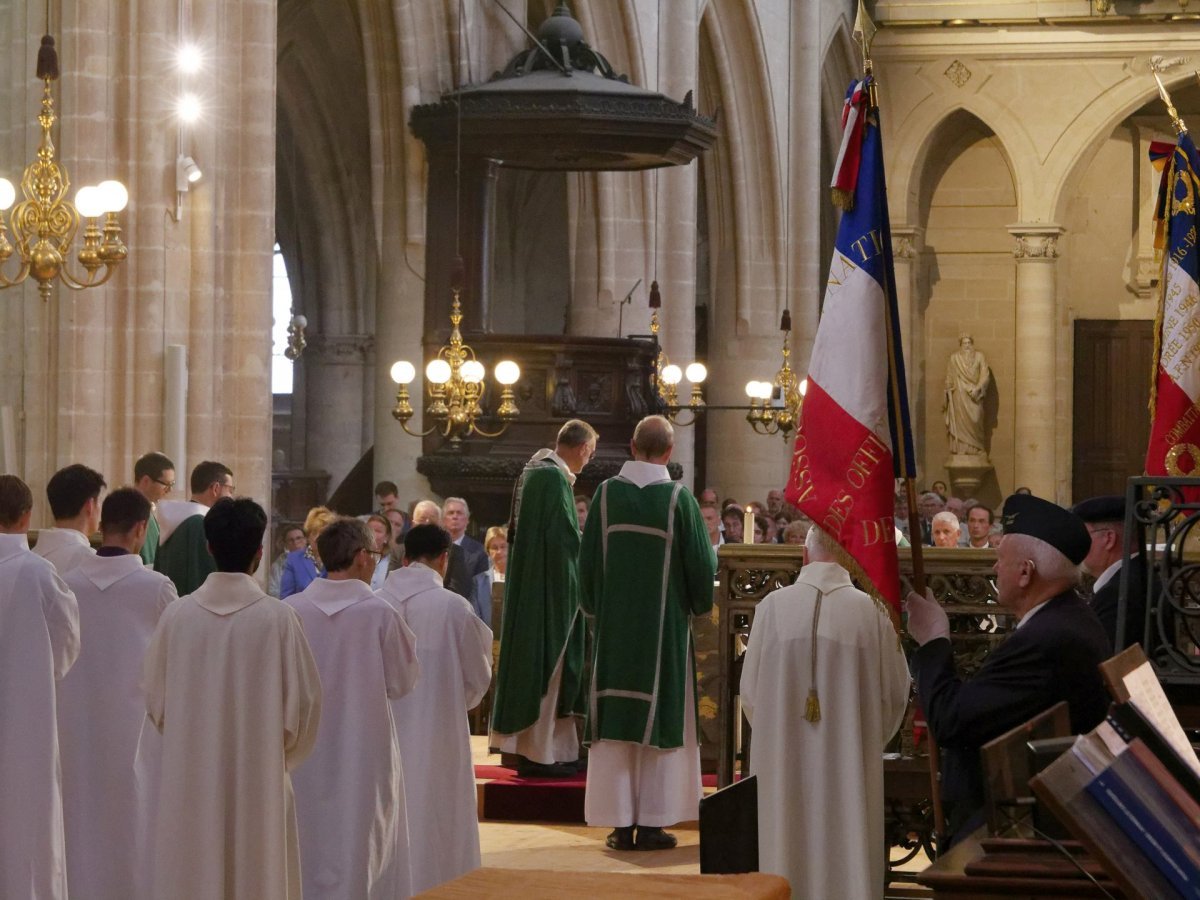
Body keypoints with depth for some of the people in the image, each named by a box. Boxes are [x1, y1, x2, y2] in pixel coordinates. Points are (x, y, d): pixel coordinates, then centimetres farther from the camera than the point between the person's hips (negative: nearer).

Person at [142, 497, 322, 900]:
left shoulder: (177, 615, -6)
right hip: (257, 777, -2)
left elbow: (155, 699, 4)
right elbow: (303, 701, -5)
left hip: (189, 779, 2)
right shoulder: (278, 618, -12)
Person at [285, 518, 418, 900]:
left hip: (304, 754, 3)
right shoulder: (379, 613, -14)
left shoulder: (290, 610, -8)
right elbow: (401, 682, -4)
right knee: (361, 852, 8)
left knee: (305, 849, 14)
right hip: (363, 753, -2)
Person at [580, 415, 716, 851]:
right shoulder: (679, 499, -9)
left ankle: (620, 823, 6)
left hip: (614, 626, 2)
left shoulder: (606, 493, -4)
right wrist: (699, 603, 16)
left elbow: (588, 560, 2)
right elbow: (701, 564, -4)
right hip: (665, 627, -2)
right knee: (661, 716, 5)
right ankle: (652, 823, 5)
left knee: (615, 719, 6)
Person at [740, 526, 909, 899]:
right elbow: (895, 693, 2)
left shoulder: (773, 606, -5)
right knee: (847, 856, 7)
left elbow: (749, 692, 2)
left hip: (783, 762, 1)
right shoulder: (872, 610, -7)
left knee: (788, 851, 9)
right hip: (850, 765, -1)